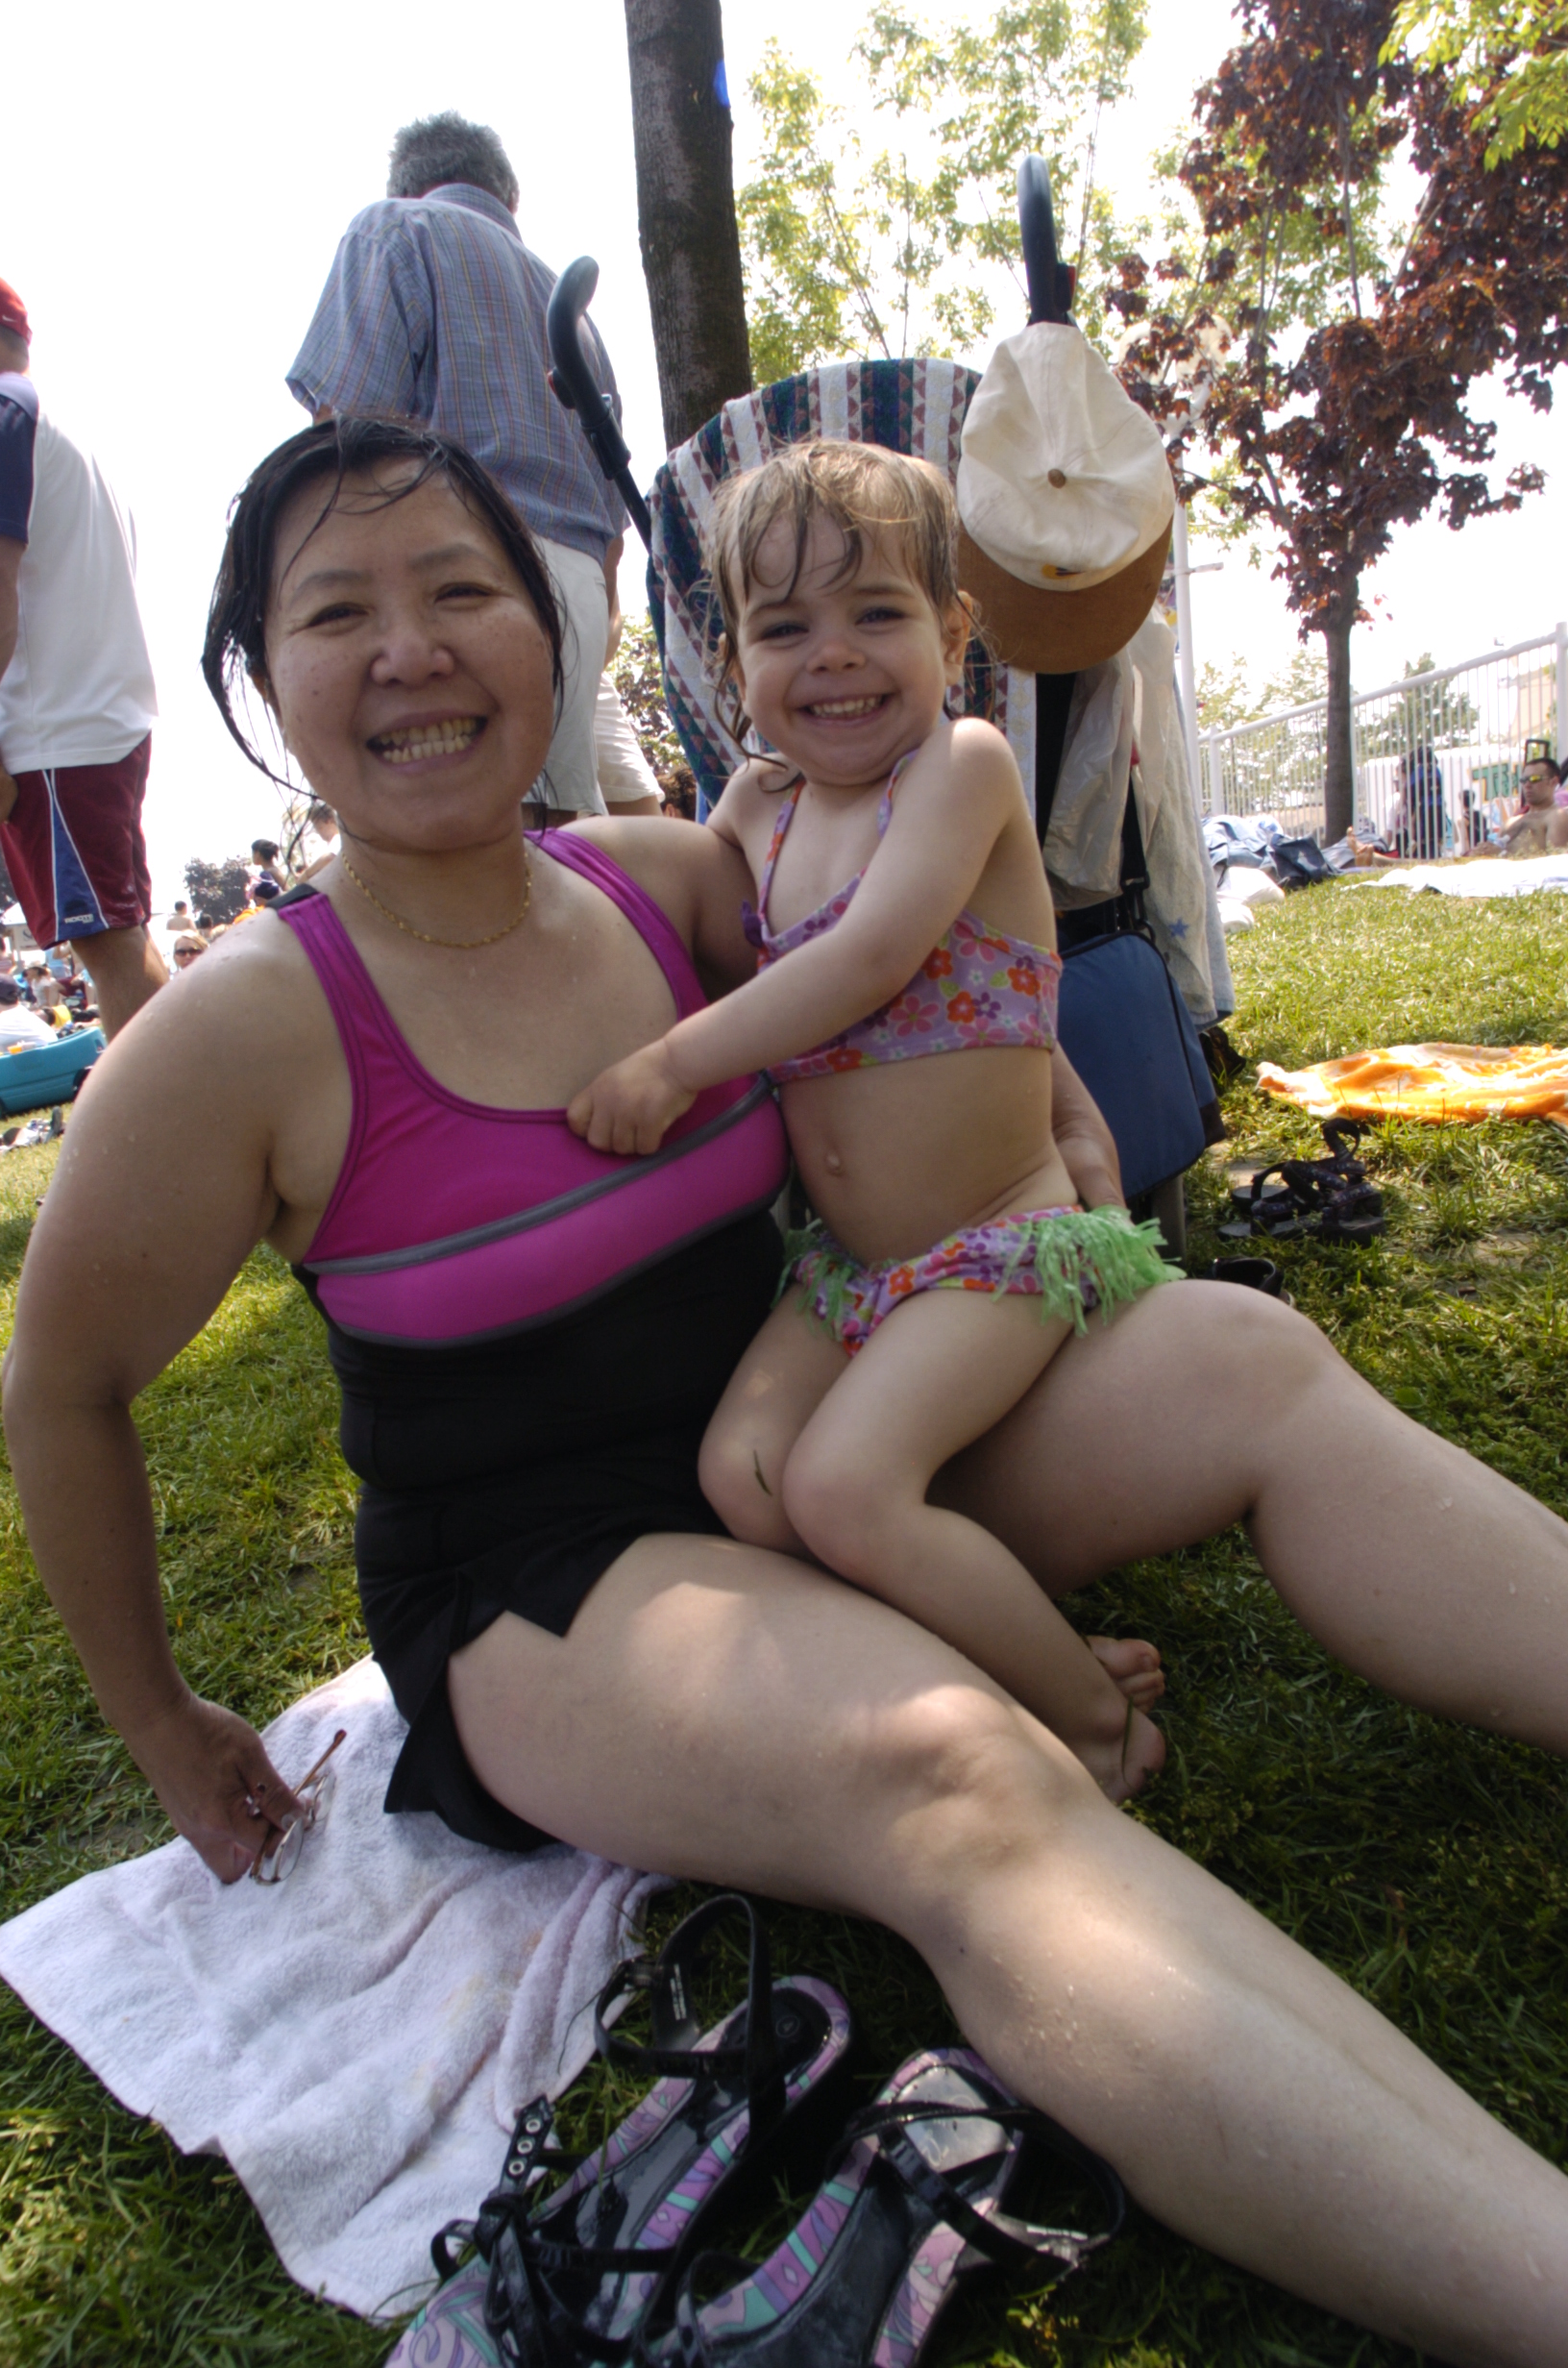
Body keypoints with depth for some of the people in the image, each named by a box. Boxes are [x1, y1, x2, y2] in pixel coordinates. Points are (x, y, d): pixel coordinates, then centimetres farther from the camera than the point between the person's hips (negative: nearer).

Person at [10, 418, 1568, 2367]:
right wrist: (164, 1735, 5)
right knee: (958, 1775, -36)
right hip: (542, 1602, -5)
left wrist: (1061, 1096, 10)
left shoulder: (669, 878, 0)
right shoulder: (247, 1033, -15)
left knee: (1250, 1359, -13)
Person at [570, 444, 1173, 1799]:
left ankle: (1093, 1707, 3)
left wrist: (674, 1060, -22)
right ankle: (1016, 1648, 6)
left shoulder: (964, 765, -10)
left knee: (844, 1485, -22)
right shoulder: (757, 805, 9)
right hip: (843, 1263, 7)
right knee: (740, 1470, -13)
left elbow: (875, 955, -24)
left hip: (997, 1246, -6)